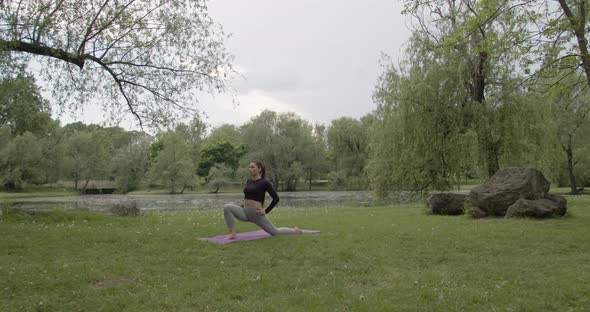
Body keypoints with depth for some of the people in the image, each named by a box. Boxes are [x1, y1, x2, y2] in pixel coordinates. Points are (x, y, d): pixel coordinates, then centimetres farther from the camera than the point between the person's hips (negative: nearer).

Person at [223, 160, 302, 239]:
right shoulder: (249, 181, 9)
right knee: (227, 207, -16)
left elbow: (276, 198, -9)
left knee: (275, 232, 9)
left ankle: (294, 231, 35)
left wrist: (266, 211, -11)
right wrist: (244, 204, 11)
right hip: (245, 212, 6)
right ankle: (232, 233, -13)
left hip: (257, 214, -6)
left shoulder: (264, 183, -11)